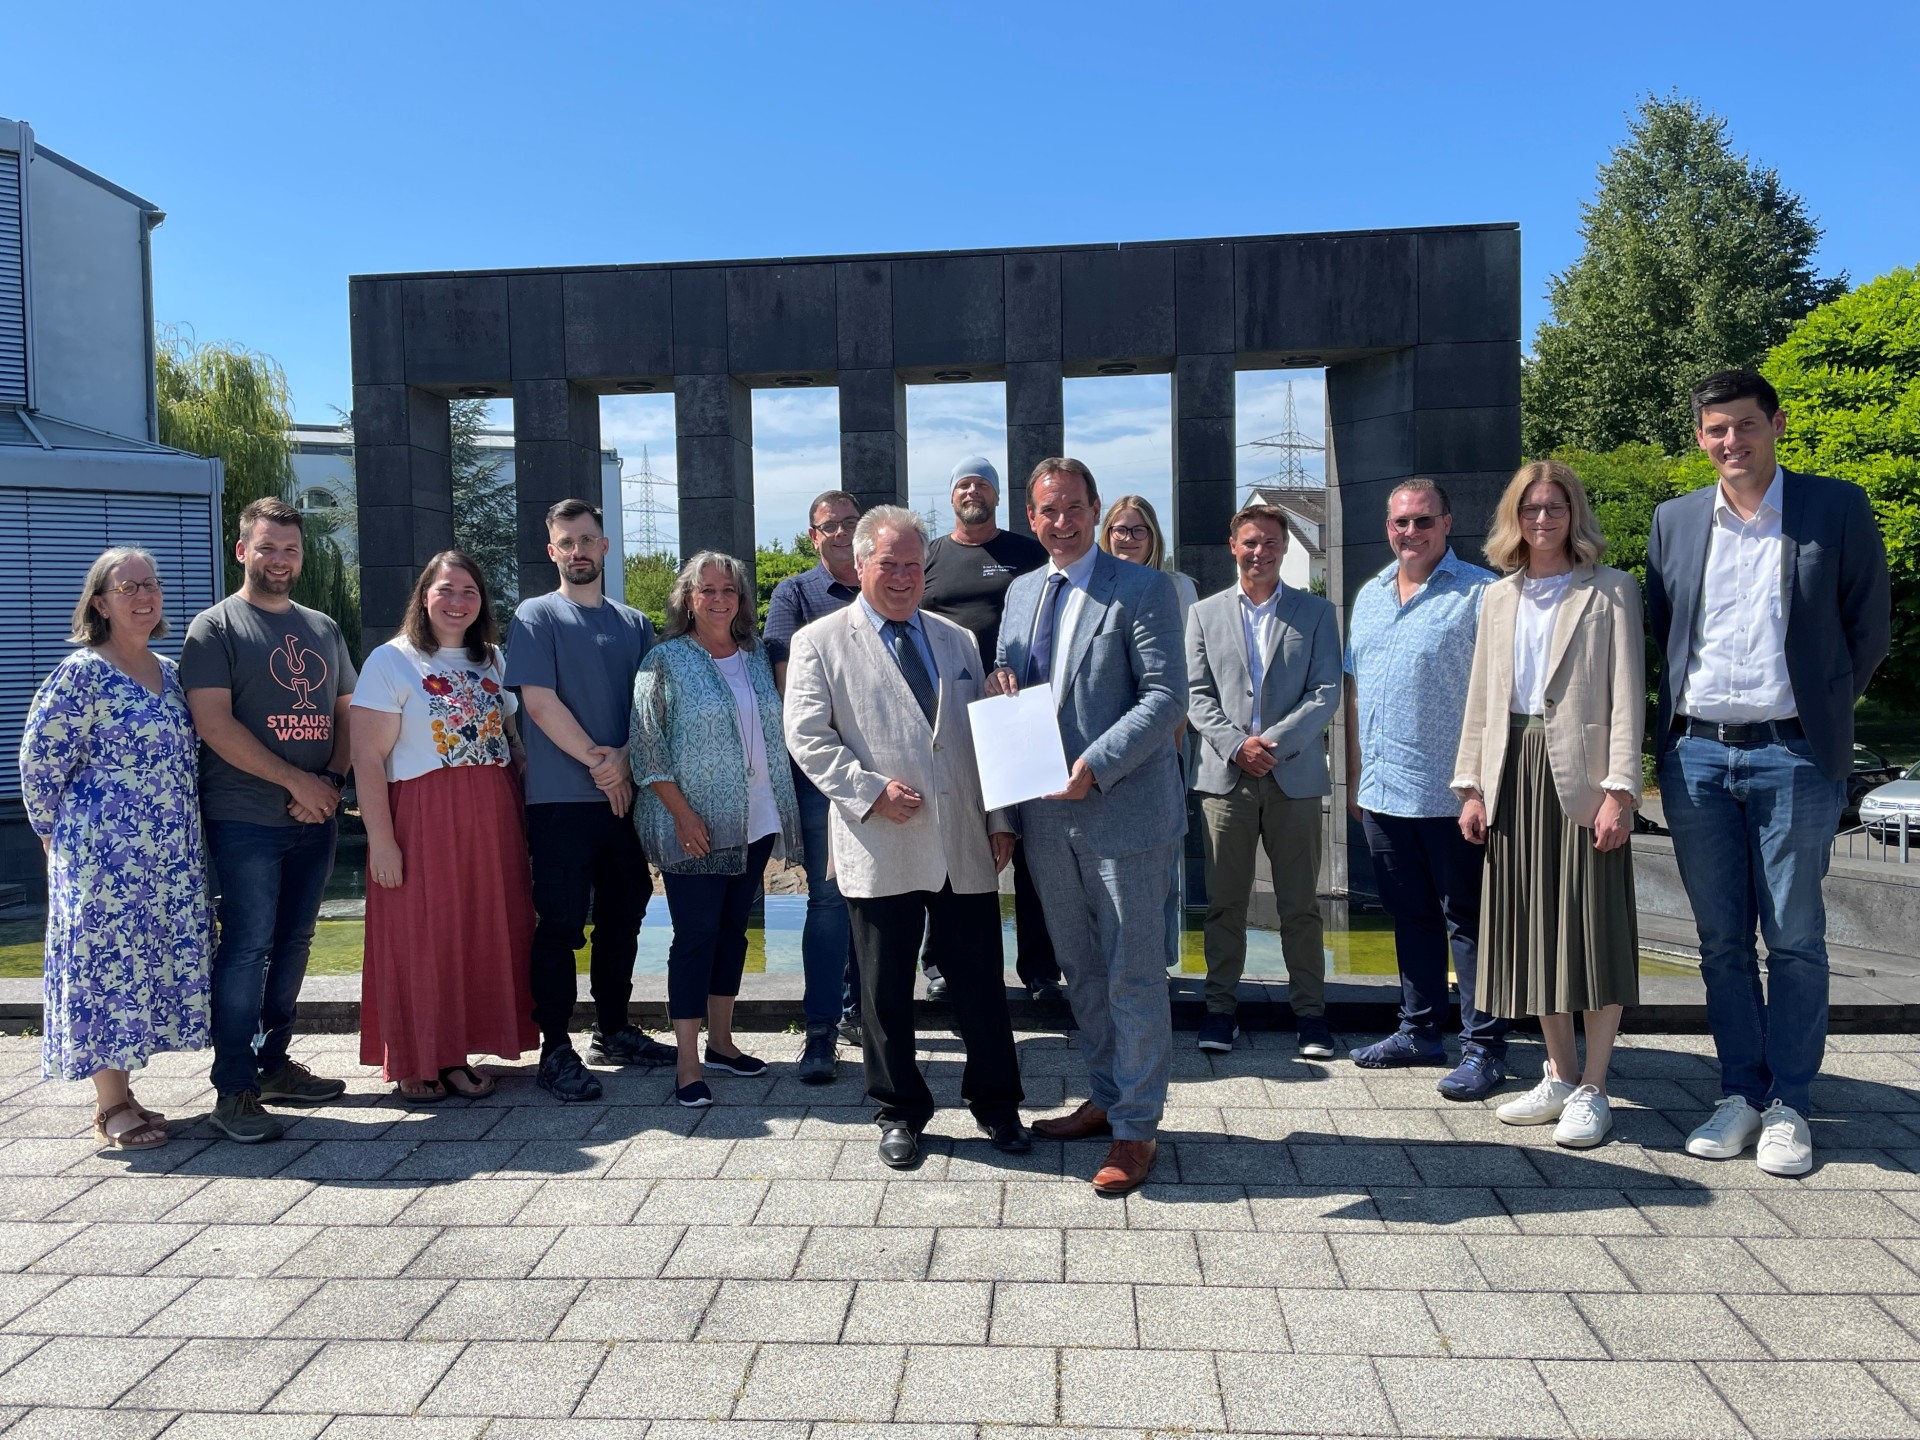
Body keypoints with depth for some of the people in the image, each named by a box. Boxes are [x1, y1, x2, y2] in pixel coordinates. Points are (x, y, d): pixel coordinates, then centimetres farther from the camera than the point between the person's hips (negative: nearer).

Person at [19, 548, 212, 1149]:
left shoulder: (169, 672, 12)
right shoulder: (81, 673, -11)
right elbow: (40, 761, -9)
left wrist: (187, 840, 16)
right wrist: (59, 837, -2)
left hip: (171, 859, 7)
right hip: (105, 859, -7)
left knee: (151, 968, 10)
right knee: (109, 967, 0)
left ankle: (119, 1094, 22)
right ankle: (111, 1108, 10)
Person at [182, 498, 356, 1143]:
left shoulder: (323, 629, 17)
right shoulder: (215, 628, -1)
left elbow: (346, 715, 16)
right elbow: (214, 722, -12)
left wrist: (331, 781, -2)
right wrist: (295, 779, -14)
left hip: (315, 817, 6)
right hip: (245, 818, -6)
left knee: (292, 943, 11)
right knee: (247, 947, -7)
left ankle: (273, 1064, 23)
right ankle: (234, 1091, -1)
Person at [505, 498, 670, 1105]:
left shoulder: (634, 624, 14)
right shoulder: (536, 617, 0)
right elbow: (539, 701, -10)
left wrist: (624, 761, -8)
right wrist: (597, 761, -11)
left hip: (626, 794, 5)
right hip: (561, 798, -5)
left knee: (623, 916, 13)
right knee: (560, 925, -2)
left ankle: (613, 1030, 27)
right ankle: (556, 1050, 6)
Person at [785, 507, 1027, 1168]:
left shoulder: (958, 641, 16)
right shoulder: (820, 643, 3)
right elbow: (808, 735, -5)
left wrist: (1000, 820, 9)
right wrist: (871, 789, -15)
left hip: (965, 847, 3)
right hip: (880, 849, -3)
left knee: (980, 982, 9)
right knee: (887, 990, 8)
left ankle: (995, 1102, 26)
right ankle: (901, 1111, 25)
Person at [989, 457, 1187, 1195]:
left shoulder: (1142, 589, -7)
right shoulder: (1020, 593, 13)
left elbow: (1166, 698, -14)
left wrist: (1094, 766, -22)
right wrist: (1000, 686, -1)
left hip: (1124, 810, -6)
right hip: (1048, 814, 7)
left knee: (1133, 974, 2)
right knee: (1080, 969, 17)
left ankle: (1136, 1128, 14)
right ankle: (1105, 1098, 34)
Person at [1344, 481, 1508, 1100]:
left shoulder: (1480, 593, -7)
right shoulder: (1369, 596, 14)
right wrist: (1355, 776, 16)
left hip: (1450, 794, -6)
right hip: (1382, 791, 7)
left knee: (1467, 920, 2)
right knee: (1410, 917, 16)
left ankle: (1483, 1047, 12)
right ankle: (1419, 1031, 27)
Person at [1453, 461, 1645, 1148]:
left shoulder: (1610, 591, 1)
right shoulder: (1499, 597, 15)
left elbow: (1626, 696, -5)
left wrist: (1619, 789, -14)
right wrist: (1472, 785, 8)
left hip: (1580, 774, -5)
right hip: (1515, 773, 5)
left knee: (1592, 929, -1)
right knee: (1531, 928, 9)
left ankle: (1592, 1089, 9)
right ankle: (1559, 1074, 21)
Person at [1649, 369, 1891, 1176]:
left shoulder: (1836, 508, 1)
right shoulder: (1675, 521, 10)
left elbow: (1870, 627, 5)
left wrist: (1823, 714, 5)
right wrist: (1679, 720, 9)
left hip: (1792, 755, -3)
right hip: (1696, 754, 3)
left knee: (1793, 938, 3)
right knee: (1721, 939, 8)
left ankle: (1789, 1108, 14)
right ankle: (1741, 1096, 20)